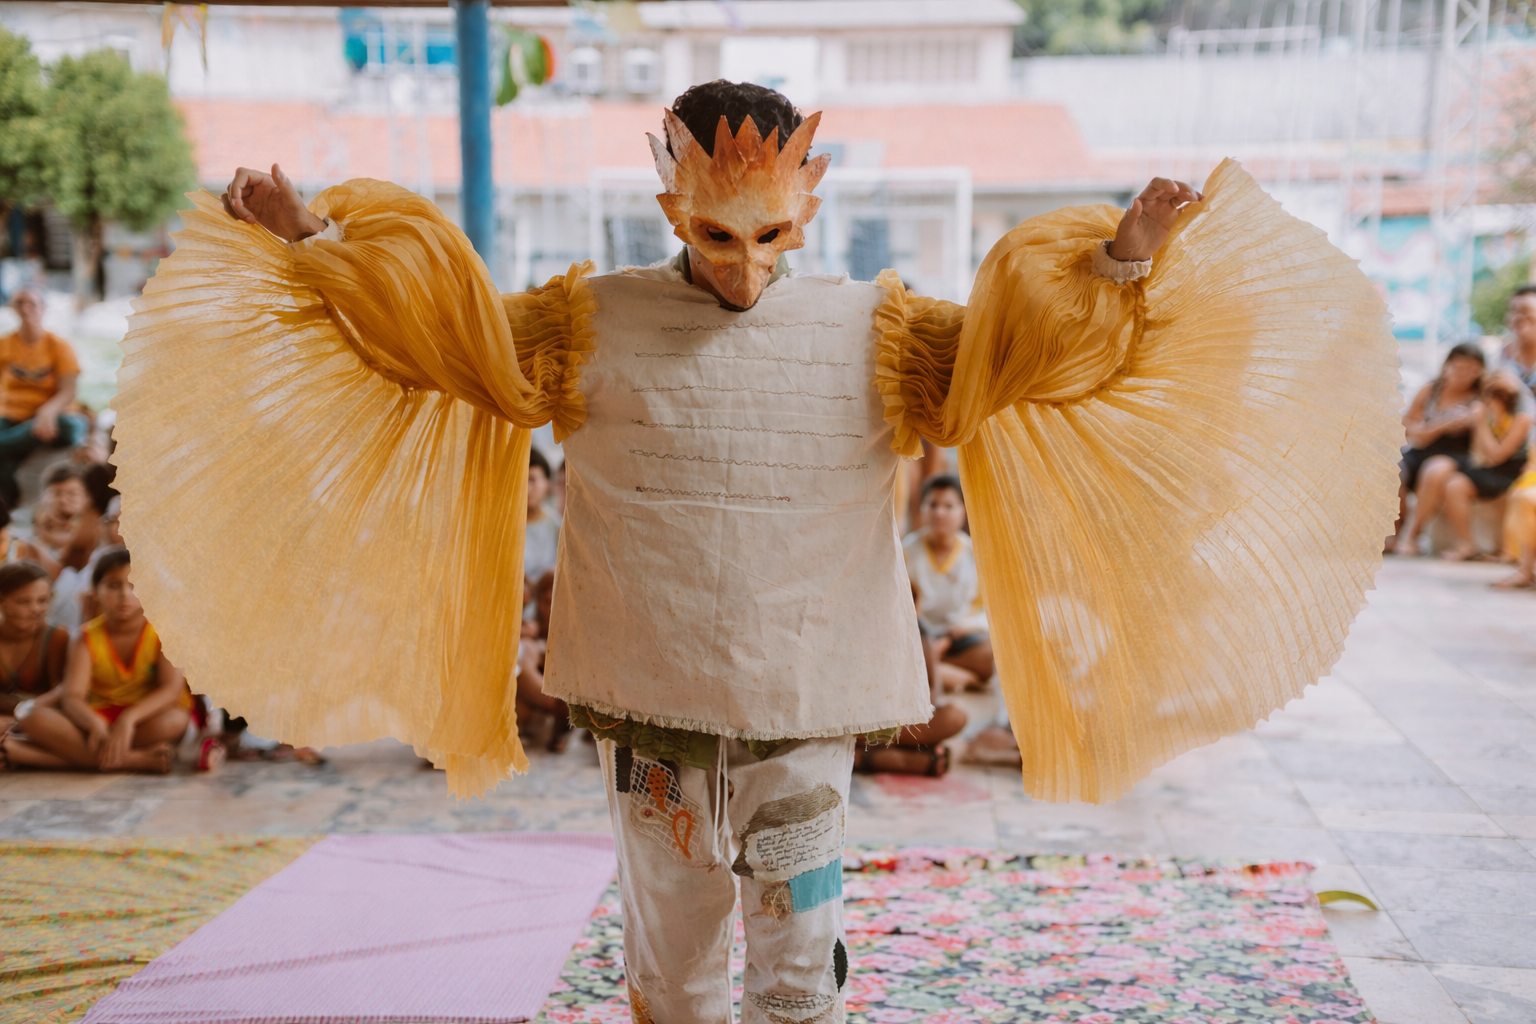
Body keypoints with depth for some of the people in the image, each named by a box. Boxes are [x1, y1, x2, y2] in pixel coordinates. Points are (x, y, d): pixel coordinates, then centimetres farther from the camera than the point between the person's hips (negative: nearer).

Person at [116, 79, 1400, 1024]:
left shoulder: (875, 334, -1)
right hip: (650, 719, 1)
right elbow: (453, 330, 3)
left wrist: (1120, 264, -18)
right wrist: (317, 242, -5)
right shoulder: (596, 326, 0)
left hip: (808, 721, 0)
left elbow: (1010, 349, -5)